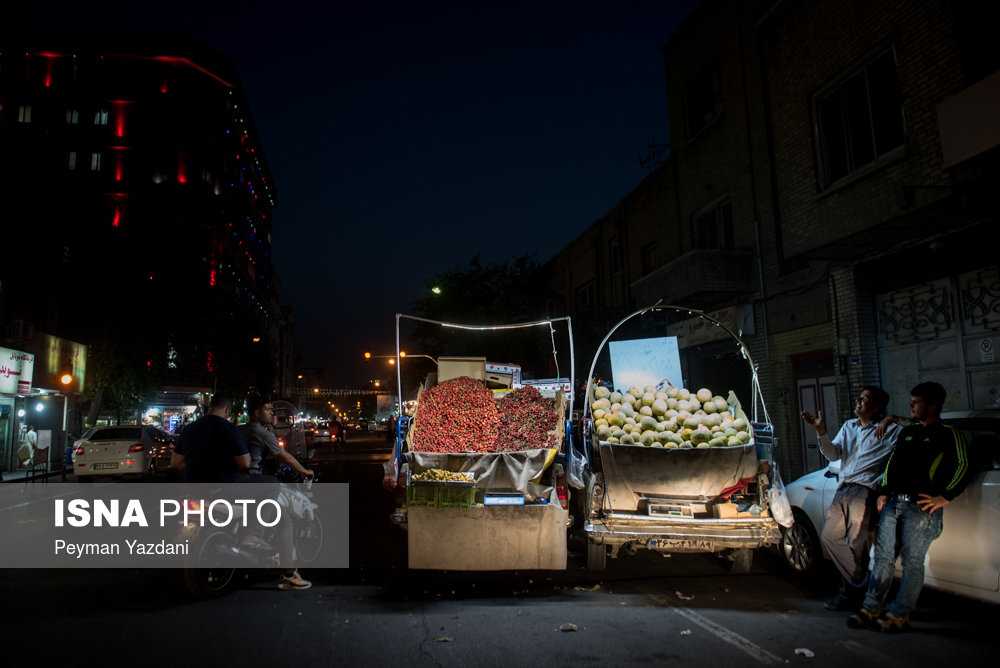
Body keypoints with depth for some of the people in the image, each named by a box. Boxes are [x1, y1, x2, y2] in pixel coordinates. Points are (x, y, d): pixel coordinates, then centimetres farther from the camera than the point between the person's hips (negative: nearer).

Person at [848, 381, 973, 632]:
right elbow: (891, 462, 26)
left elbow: (963, 468, -7)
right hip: (893, 502, 6)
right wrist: (884, 491, 14)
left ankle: (899, 616, 0)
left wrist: (945, 497, -16)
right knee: (883, 557, 4)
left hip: (922, 506, -6)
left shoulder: (949, 434, 3)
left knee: (912, 561, -4)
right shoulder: (907, 432, 24)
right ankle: (871, 608, 7)